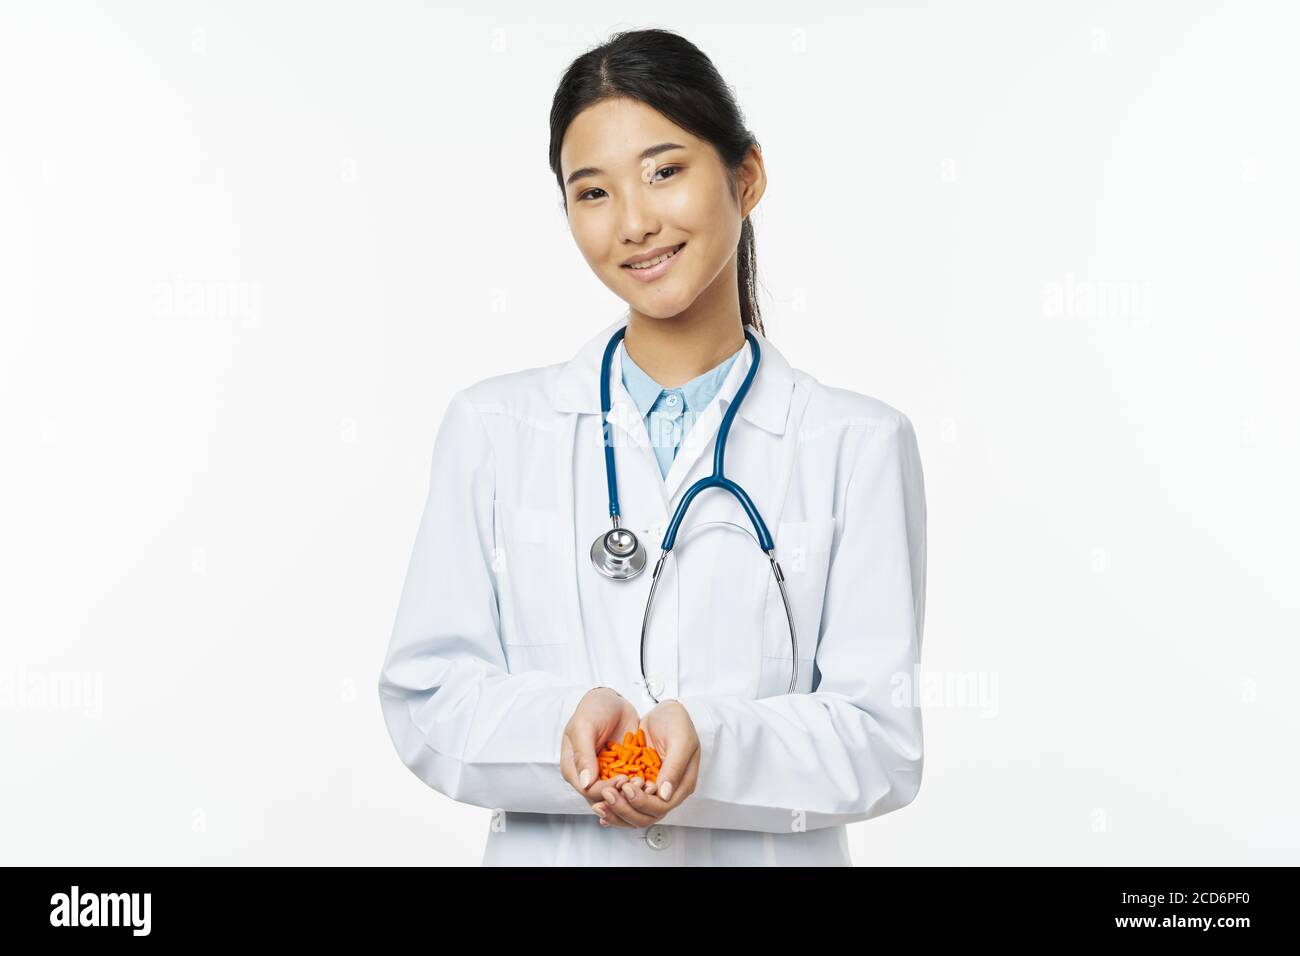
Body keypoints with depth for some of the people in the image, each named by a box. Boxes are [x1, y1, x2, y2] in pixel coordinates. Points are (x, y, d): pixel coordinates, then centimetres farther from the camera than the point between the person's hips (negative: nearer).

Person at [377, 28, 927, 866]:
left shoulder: (861, 445, -4)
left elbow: (882, 739, -8)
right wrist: (566, 721, -22)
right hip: (549, 851, 1)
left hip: (772, 853, 0)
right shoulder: (494, 427, -1)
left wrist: (711, 744, -24)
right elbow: (426, 702, -4)